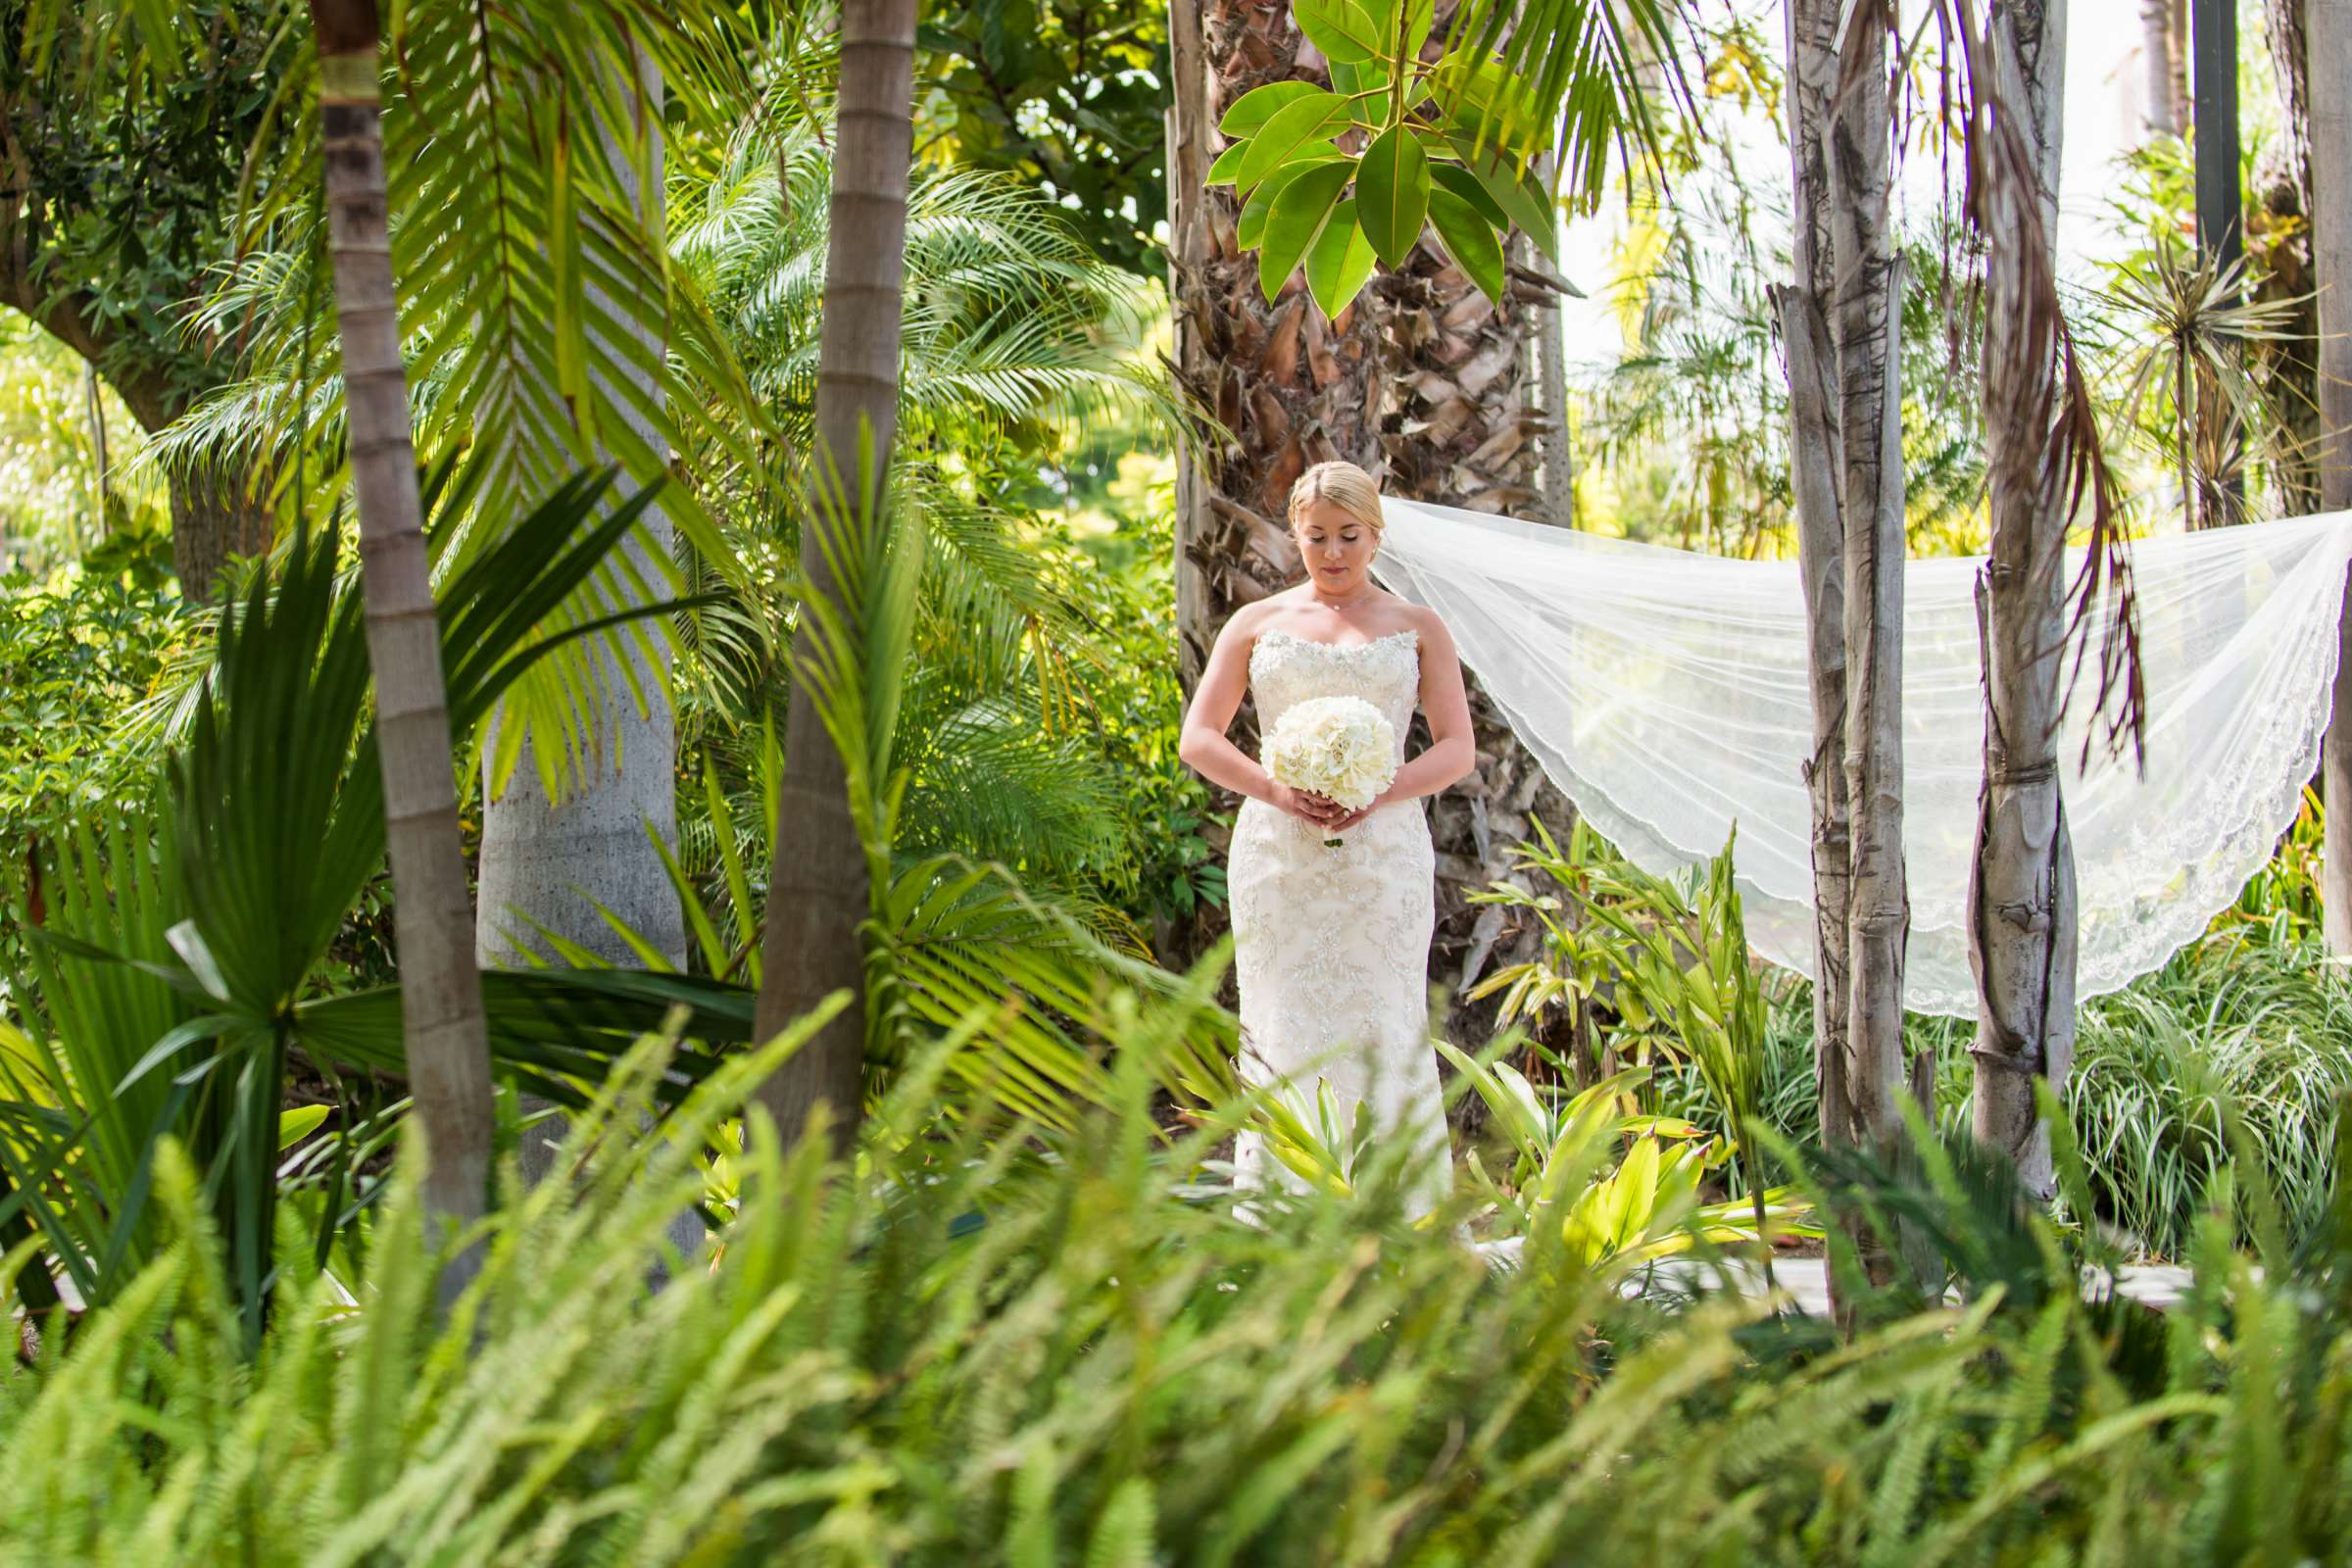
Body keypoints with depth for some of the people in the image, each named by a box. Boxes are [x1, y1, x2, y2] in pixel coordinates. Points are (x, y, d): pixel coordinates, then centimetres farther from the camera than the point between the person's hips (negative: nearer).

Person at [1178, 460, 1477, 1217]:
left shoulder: (1417, 628, 11)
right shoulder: (1257, 623, 12)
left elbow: (1458, 748, 6)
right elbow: (1198, 738, 8)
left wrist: (1383, 791, -13)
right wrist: (1275, 790, -10)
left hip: (1383, 857, 0)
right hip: (1278, 859, 0)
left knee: (1382, 1032, -5)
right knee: (1282, 1035, -4)